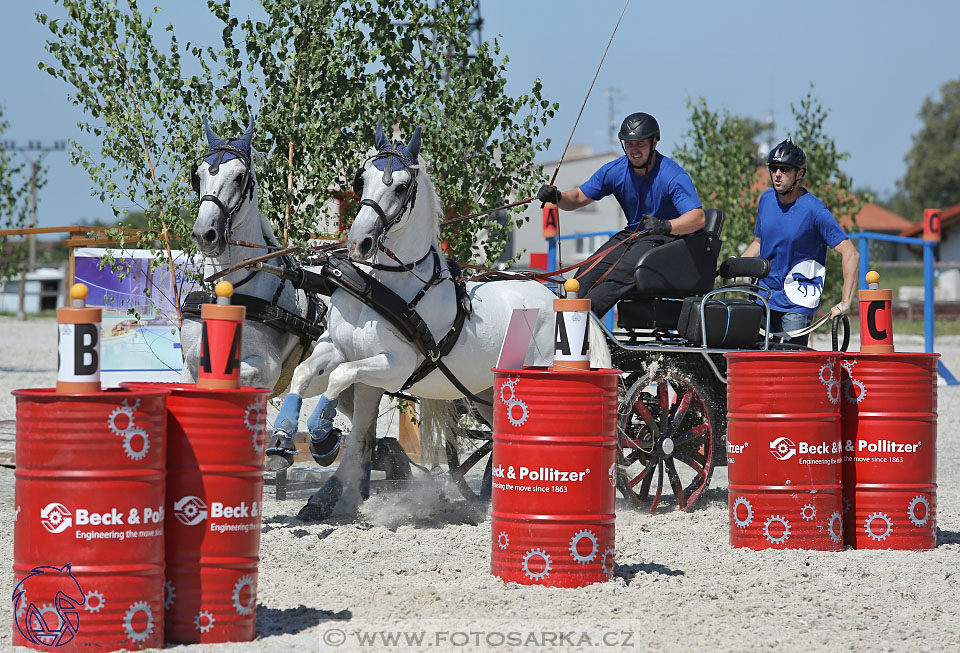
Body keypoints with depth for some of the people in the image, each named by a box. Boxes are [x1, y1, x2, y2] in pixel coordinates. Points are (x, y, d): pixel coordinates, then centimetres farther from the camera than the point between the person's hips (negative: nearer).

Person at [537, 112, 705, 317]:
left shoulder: (672, 175, -17)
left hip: (666, 239, -6)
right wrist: (557, 197, -16)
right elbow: (578, 198, 7)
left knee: (623, 272, -33)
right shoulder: (615, 171, 0)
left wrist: (666, 226, -46)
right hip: (632, 235, 6)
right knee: (588, 272, -18)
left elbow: (698, 218, -27)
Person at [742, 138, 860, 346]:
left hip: (796, 305, -6)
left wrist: (845, 303, -19)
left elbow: (850, 255, -14)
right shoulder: (767, 199, 7)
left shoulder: (814, 210, -12)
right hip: (763, 297, 6)